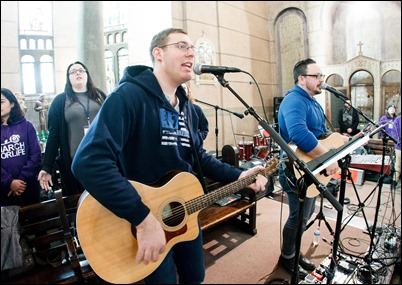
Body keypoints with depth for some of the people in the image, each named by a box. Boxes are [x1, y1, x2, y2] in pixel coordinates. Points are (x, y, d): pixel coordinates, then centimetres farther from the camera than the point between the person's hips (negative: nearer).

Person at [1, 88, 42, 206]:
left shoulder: (26, 125, 1)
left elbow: (36, 155, -4)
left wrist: (23, 179, -12)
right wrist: (9, 182, -16)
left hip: (28, 186, 0)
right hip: (5, 188, 0)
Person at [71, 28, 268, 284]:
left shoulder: (187, 107, 7)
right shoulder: (129, 95, -21)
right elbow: (89, 161, -33)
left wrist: (237, 176, 2)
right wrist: (143, 218, -33)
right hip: (145, 219, -7)